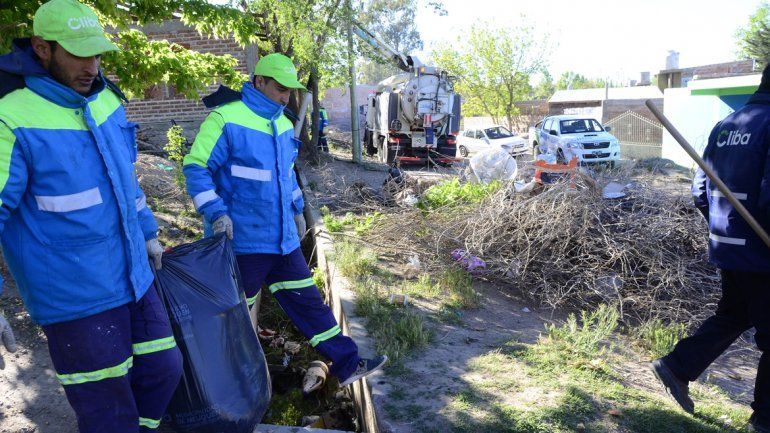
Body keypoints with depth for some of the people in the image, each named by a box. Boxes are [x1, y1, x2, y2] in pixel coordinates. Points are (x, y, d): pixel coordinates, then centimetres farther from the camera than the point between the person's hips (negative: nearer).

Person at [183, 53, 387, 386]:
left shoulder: (282, 124, 13)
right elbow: (196, 168, -13)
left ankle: (346, 364, 19)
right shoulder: (225, 119, -12)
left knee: (307, 299, 11)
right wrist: (216, 212, -22)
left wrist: (297, 208, 26)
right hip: (241, 240, -7)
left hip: (282, 239, 7)